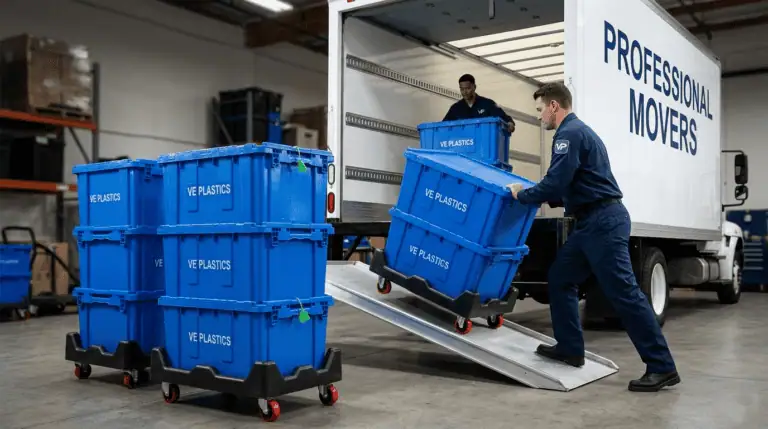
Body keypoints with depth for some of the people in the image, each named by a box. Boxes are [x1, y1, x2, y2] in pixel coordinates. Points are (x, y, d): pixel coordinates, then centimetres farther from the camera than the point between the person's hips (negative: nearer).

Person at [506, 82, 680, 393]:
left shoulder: (570, 133, -12)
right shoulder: (576, 131, 22)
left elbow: (556, 183, -20)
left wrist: (523, 195, -4)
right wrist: (540, 197, 22)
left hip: (603, 221, -11)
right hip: (593, 222, 11)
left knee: (623, 292, -10)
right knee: (560, 279, 15)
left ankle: (662, 367, -5)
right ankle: (570, 348, 20)